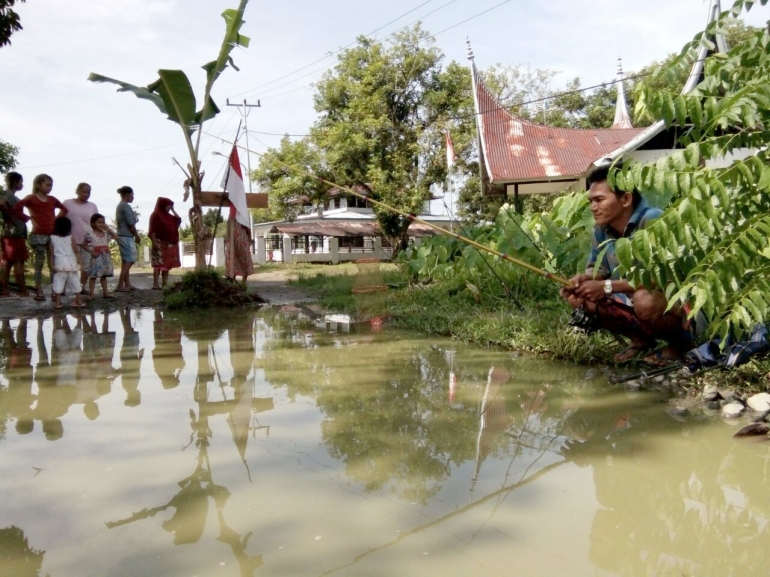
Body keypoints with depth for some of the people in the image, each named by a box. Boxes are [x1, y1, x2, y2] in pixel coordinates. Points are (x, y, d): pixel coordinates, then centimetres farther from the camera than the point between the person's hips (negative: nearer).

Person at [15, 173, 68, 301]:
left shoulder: (52, 199, 11)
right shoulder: (31, 198, -3)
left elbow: (64, 209, 26)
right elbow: (16, 208, -12)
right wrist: (28, 218, -5)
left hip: (53, 235, 4)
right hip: (38, 235, -4)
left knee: (53, 264, 4)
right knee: (39, 264, 2)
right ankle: (39, 292, 7)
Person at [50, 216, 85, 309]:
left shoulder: (53, 238, 0)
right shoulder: (71, 238, -1)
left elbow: (52, 253, 2)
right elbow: (76, 251, -3)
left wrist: (52, 265, 6)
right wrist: (80, 262, 1)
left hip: (60, 265, 0)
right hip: (72, 264, 1)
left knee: (58, 283, 2)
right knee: (75, 282, 8)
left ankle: (58, 302, 0)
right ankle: (79, 301, 13)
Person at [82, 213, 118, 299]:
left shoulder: (106, 233, 8)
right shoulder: (90, 234, -7)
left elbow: (116, 238, 6)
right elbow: (84, 245, -4)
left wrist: (109, 229, 1)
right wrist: (91, 252, -16)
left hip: (106, 257, 5)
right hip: (96, 258, -5)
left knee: (104, 275, 12)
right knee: (93, 276, -2)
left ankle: (105, 292, 18)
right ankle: (91, 294, 0)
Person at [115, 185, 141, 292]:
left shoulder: (120, 206, 16)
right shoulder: (126, 206, -14)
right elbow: (131, 224, -15)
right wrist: (137, 236, -6)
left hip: (122, 236, 10)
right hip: (127, 237, -10)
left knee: (126, 261, 12)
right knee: (129, 261, -8)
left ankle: (127, 284, 16)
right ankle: (120, 286, -10)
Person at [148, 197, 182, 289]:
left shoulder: (168, 215, 16)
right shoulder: (155, 215, -6)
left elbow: (179, 219, 15)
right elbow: (152, 231, -12)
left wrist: (172, 209, 11)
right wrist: (154, 242, -19)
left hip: (169, 244, 8)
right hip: (160, 243, -8)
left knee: (167, 264, 6)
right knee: (158, 264, -11)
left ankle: (165, 284, 8)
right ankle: (155, 284, -14)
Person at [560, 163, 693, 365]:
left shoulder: (653, 222, -28)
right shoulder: (602, 228, -6)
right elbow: (598, 267, 9)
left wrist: (607, 287, -33)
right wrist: (583, 278, -15)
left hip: (678, 300, -7)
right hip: (633, 298, 7)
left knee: (644, 300, -38)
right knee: (582, 298, -7)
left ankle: (680, 341, -4)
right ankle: (641, 339, 10)